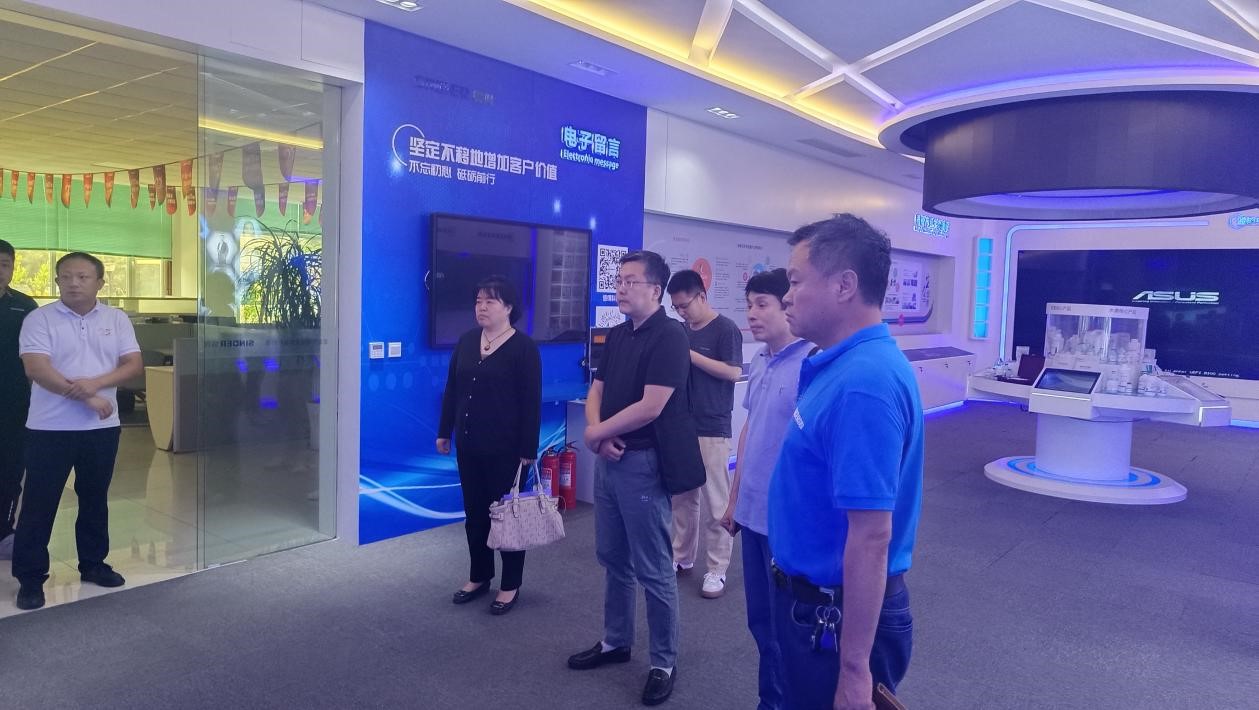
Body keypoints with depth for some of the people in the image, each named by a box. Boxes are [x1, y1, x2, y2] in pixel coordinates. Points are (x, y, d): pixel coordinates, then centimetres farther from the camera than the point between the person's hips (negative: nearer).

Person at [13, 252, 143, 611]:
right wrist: (87, 399, -18)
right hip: (50, 428, -3)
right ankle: (30, 577, 13)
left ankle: (93, 564, 28)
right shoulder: (39, 318, -5)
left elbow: (134, 364, -1)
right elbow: (36, 369, -15)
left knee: (95, 499, 14)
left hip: (102, 427, 3)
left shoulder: (116, 319, 4)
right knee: (39, 503, 3)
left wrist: (96, 383, -19)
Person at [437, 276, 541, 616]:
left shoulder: (523, 347, -9)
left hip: (506, 448, -6)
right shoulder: (466, 341, 8)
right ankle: (479, 576, 29)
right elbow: (451, 390, 14)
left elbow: (531, 402, -11)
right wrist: (444, 431, 11)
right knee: (474, 513, 13)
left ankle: (511, 585, 17)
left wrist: (528, 449, -14)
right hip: (468, 444, 6)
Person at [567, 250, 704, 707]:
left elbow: (650, 407, -21)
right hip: (609, 459, 8)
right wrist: (599, 434, -10)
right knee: (613, 559, 18)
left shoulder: (669, 337, -14)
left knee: (653, 570, 2)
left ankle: (664, 663, 17)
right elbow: (596, 391, 11)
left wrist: (594, 432, -10)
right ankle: (615, 642, 35)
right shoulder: (617, 335, 11)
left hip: (643, 463, -8)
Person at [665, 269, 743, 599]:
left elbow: (734, 372, -16)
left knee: (715, 502, 0)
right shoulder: (681, 332, 11)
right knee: (682, 496, 14)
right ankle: (682, 557, 27)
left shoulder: (725, 329, -8)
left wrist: (690, 355, -17)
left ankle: (717, 570, 9)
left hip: (712, 429, -6)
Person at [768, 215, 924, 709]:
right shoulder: (844, 365, 4)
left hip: (838, 617, -9)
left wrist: (854, 670, -24)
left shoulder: (862, 382, -28)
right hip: (814, 599, 9)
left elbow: (871, 536, -28)